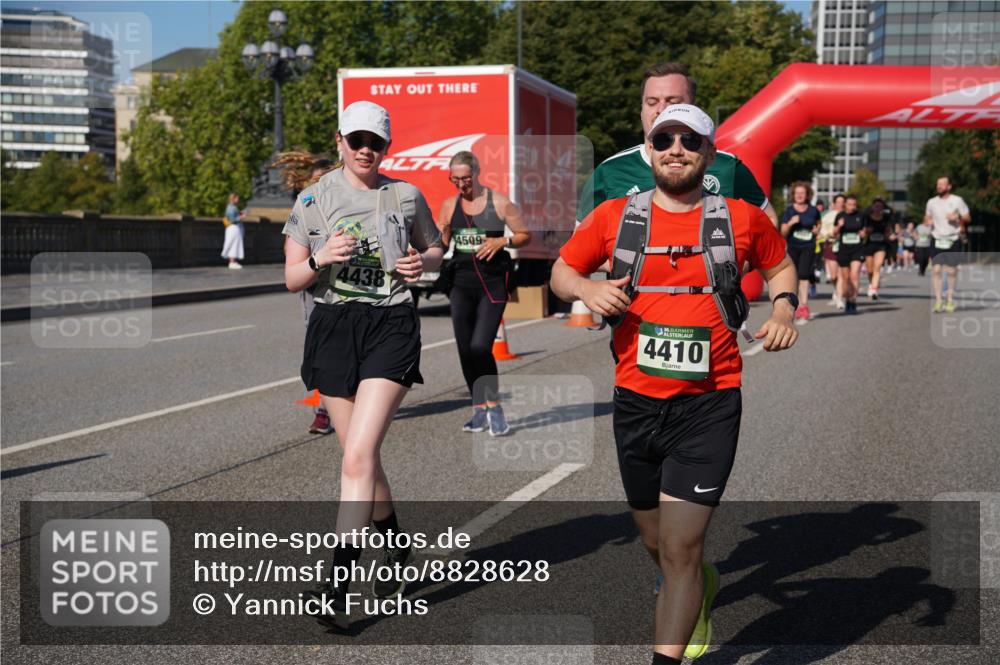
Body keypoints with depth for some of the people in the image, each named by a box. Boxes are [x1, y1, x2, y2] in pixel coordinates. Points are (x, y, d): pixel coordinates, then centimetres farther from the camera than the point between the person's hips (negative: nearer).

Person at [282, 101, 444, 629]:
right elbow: (292, 279, 4)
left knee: (358, 455, -16)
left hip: (391, 326, -2)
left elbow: (436, 248, 21)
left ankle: (339, 581, -13)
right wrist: (322, 258, -17)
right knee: (362, 459, 10)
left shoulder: (406, 196, 6)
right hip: (333, 326, 2)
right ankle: (395, 544, 36)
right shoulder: (314, 199, 5)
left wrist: (422, 262, -2)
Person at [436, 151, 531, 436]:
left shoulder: (499, 203, -4)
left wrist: (502, 241, -13)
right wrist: (441, 233, -8)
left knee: (480, 346, -16)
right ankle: (479, 409, 18)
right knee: (465, 349, 4)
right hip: (461, 281, 4)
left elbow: (525, 235, 3)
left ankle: (494, 406, 2)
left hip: (493, 282, -4)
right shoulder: (449, 206, 8)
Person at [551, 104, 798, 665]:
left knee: (679, 548, -11)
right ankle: (703, 588, 52)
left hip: (709, 406, -3)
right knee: (657, 544, 18)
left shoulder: (743, 217, 0)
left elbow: (781, 266, 18)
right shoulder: (614, 216, 2)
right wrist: (587, 287, -9)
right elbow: (562, 270, 13)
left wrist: (784, 308, -2)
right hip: (636, 403, 3)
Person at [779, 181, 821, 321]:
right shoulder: (789, 210, 0)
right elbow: (783, 232, -1)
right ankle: (799, 304, 22)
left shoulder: (813, 210, 2)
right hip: (793, 247, 1)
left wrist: (817, 229, 3)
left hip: (808, 247, -1)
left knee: (804, 274, -15)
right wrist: (790, 223, -19)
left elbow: (818, 223, 24)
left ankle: (804, 306, -15)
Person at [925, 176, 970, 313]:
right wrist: (928, 221, -3)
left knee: (951, 271, 2)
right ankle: (937, 301, -4)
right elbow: (927, 217, 20)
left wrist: (958, 216, -16)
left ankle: (950, 300, 16)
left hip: (952, 240, -2)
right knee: (936, 270, -7)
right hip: (937, 240, 2)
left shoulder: (957, 200, 0)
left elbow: (968, 217, 5)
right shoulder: (932, 202, 8)